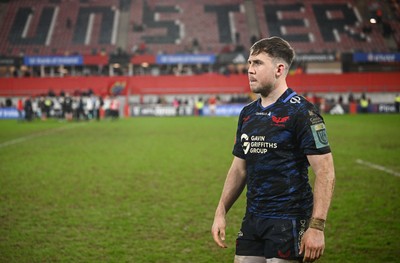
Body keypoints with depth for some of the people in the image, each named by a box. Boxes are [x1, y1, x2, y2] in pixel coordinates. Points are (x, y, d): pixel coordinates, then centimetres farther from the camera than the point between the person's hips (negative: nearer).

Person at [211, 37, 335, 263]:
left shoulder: (301, 112, -11)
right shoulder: (248, 113, 12)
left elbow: (325, 172, -14)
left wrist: (317, 227, -20)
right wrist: (221, 212, 11)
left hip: (288, 222, -7)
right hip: (252, 220, 7)